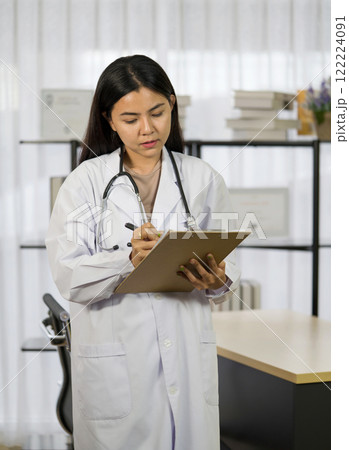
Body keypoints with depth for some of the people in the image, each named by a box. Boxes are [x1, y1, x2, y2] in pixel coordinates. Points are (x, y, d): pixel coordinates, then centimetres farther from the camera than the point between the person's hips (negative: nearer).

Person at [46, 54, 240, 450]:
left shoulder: (203, 179, 6)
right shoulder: (84, 183, -1)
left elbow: (229, 267, 6)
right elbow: (67, 277, -10)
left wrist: (217, 282, -16)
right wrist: (128, 260, -26)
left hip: (188, 357, 2)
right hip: (114, 363, -2)